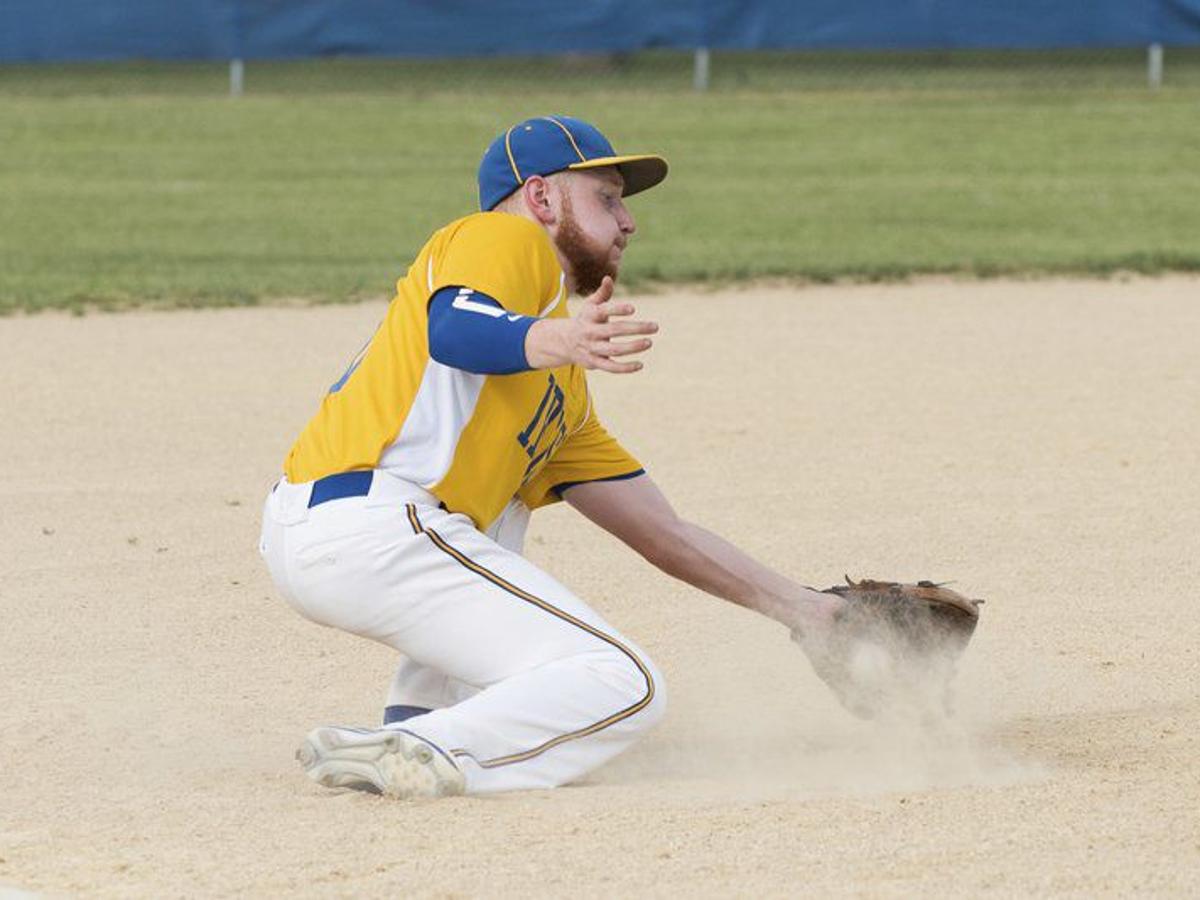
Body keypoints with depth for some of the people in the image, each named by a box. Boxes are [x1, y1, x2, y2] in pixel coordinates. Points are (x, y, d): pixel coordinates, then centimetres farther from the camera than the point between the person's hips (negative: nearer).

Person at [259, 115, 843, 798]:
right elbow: (455, 329, -18)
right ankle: (412, 757, -25)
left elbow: (663, 532, 31)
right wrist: (558, 342, -37)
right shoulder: (508, 240, 7)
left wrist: (802, 608, 29)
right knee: (627, 688, -8)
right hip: (373, 529, -10)